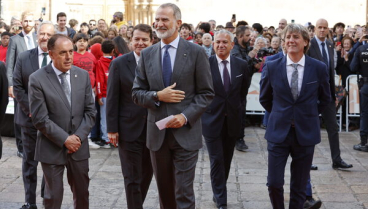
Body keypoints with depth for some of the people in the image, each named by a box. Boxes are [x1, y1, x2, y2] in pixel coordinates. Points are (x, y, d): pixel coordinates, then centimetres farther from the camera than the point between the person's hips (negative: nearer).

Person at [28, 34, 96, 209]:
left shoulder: (83, 75, 2)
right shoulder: (37, 79, -11)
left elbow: (90, 111, 3)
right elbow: (40, 118, -13)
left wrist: (78, 137, -9)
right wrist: (65, 139, -15)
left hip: (79, 146, 4)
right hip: (52, 148, -3)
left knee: (82, 193, 13)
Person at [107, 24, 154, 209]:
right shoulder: (119, 64, -3)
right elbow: (112, 98, -3)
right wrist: (112, 129, -7)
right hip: (129, 129, -2)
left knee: (146, 175, 14)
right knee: (132, 178, 2)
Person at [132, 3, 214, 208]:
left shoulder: (196, 52, -3)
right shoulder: (147, 54, 7)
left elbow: (207, 93, -3)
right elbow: (137, 93, 7)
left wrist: (186, 116, -16)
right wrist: (158, 96, -13)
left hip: (186, 133, -4)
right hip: (157, 134, 4)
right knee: (165, 191, 15)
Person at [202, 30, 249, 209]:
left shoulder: (241, 65, 0)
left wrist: (237, 106, 12)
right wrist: (206, 109, 0)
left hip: (233, 120, 3)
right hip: (212, 120, -3)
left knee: (226, 161, 14)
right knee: (217, 161, -3)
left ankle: (218, 193, 31)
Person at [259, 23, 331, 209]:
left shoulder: (319, 68, -3)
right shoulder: (272, 67, -3)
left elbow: (325, 99, 12)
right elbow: (264, 98, 11)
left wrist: (309, 115, 10)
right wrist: (279, 114, 10)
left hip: (305, 133, 0)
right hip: (278, 132, 0)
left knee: (299, 187, 7)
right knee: (274, 183, -3)